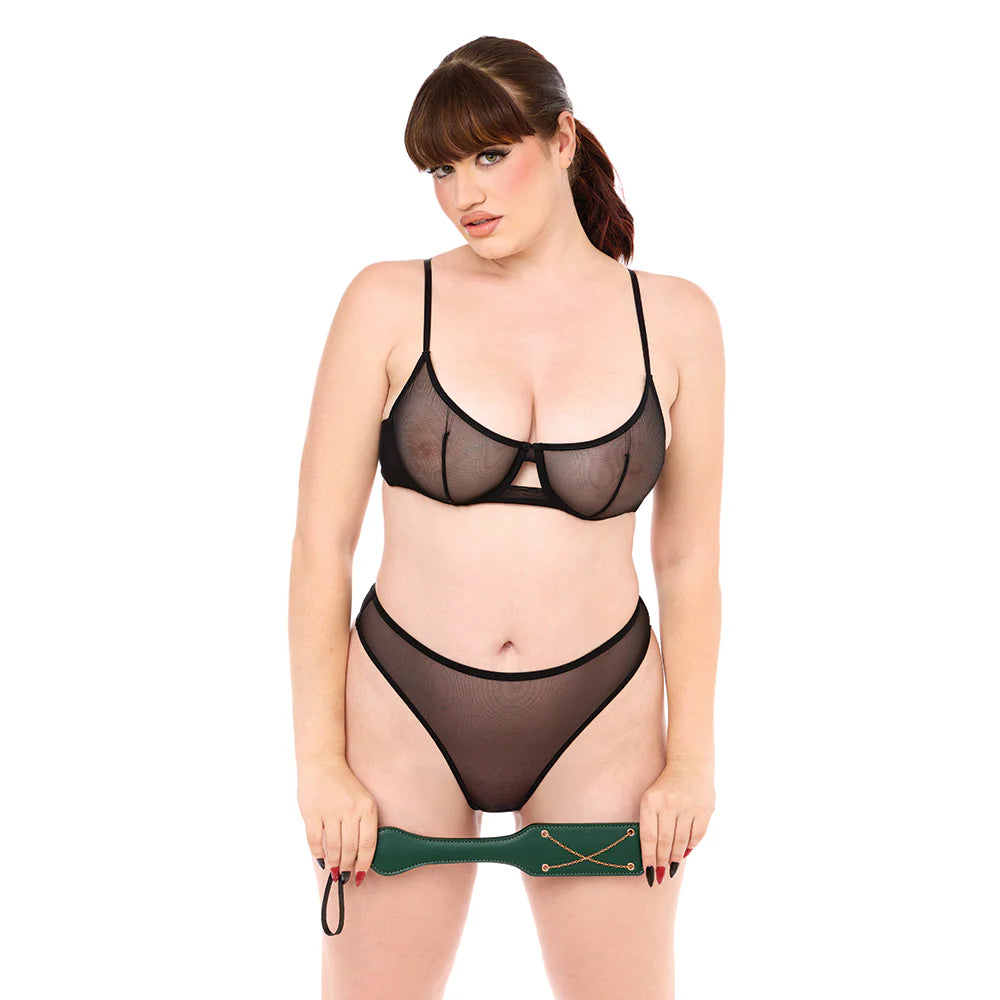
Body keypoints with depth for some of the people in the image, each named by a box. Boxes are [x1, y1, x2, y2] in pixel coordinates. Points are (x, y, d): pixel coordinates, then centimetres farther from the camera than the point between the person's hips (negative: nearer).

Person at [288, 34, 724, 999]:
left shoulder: (674, 319, -2)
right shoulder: (389, 303, -7)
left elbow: (689, 557, 4)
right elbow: (321, 542, -5)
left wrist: (692, 756, 2)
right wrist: (319, 761, -7)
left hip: (600, 726, 1)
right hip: (404, 715, -1)